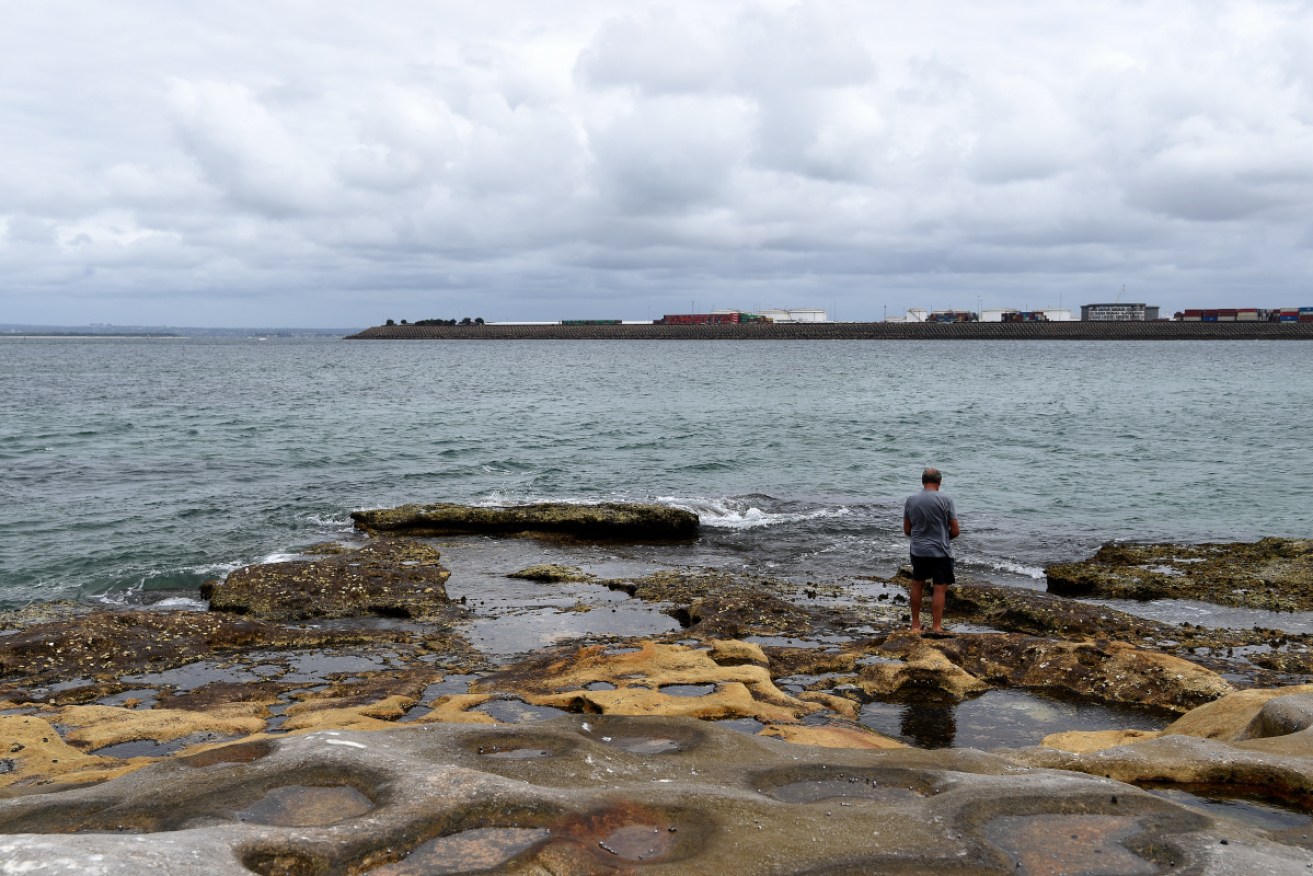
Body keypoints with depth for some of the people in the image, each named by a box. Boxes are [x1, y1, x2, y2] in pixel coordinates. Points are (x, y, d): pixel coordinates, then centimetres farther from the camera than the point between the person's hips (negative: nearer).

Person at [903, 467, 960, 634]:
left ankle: (915, 623, 28)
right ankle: (936, 626, 3)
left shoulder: (910, 500, -2)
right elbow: (955, 530, -8)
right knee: (939, 588, 3)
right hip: (941, 551, -4)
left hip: (918, 550, 4)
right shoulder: (945, 500, -12)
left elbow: (906, 530, 4)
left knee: (917, 585, 18)